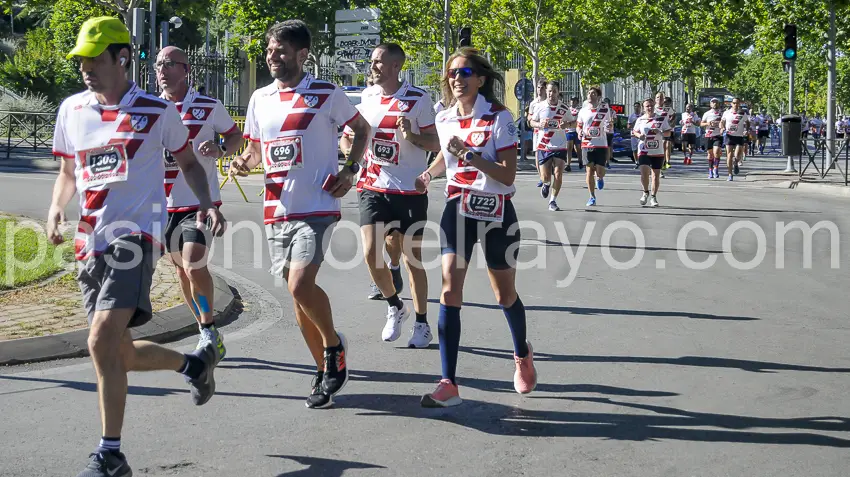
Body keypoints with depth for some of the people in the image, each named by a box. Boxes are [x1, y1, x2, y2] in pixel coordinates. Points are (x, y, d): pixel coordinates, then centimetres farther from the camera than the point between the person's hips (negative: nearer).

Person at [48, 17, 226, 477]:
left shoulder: (156, 110, 2)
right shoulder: (71, 110, 12)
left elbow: (188, 162, 15)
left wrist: (207, 202, -3)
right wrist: (56, 208, 2)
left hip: (136, 235, -6)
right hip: (89, 243, 6)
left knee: (102, 340, -22)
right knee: (119, 354, 9)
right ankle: (195, 362, 38)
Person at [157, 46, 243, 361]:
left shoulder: (209, 107, -5)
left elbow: (236, 136, 7)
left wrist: (220, 149, -14)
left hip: (201, 201, -5)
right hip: (166, 204, 5)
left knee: (194, 265, -20)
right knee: (182, 269, 11)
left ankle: (209, 330, -3)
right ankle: (208, 335, 26)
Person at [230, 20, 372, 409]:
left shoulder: (327, 95, -3)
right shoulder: (260, 99, 11)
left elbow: (362, 129, 10)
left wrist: (350, 170, -4)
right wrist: (243, 164, -2)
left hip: (317, 208, -6)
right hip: (276, 211, 6)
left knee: (300, 285, -20)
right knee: (298, 292, 9)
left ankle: (334, 344, 6)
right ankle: (327, 368, 23)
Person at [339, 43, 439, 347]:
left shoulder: (417, 98, -6)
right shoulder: (366, 97, 7)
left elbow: (435, 143, -4)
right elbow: (347, 142, 17)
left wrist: (411, 135, -23)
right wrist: (349, 141, -6)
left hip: (410, 189, -3)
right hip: (374, 188, 4)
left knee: (411, 258, 3)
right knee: (371, 253, -7)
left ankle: (422, 323, 16)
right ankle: (395, 307, 18)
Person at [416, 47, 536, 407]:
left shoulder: (498, 117, -11)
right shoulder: (444, 120, 3)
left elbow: (508, 175, -17)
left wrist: (471, 156, -26)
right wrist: (428, 174, 7)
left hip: (496, 213, -3)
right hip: (458, 209, 3)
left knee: (505, 296, 11)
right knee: (449, 290, -13)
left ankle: (523, 355, 42)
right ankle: (449, 384, -14)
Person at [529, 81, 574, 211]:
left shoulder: (564, 108, -1)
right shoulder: (540, 107, -1)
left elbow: (573, 121, 9)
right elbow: (532, 122, 9)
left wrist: (566, 124, -14)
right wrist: (540, 124, -14)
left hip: (560, 146, 0)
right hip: (543, 146, 0)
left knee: (558, 175, -8)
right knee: (545, 177, 0)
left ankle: (553, 201, 6)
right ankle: (546, 184, 37)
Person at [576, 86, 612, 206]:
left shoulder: (605, 110, 0)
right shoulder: (583, 111, 6)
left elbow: (609, 126, 8)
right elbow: (578, 126, 15)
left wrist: (608, 128, -16)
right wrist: (579, 132, -8)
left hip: (601, 144, -1)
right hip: (587, 144, 2)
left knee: (600, 172, -5)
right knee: (590, 170, 0)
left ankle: (600, 178, 34)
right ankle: (592, 197, 10)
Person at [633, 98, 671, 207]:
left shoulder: (661, 119, 1)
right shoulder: (640, 120, 5)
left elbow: (668, 132, 4)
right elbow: (634, 131, 18)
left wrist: (660, 132, -16)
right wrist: (639, 135, -5)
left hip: (658, 152, 0)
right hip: (644, 151, 0)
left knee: (656, 174, 5)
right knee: (644, 172, -15)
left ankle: (653, 197, 18)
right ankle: (646, 192, 11)